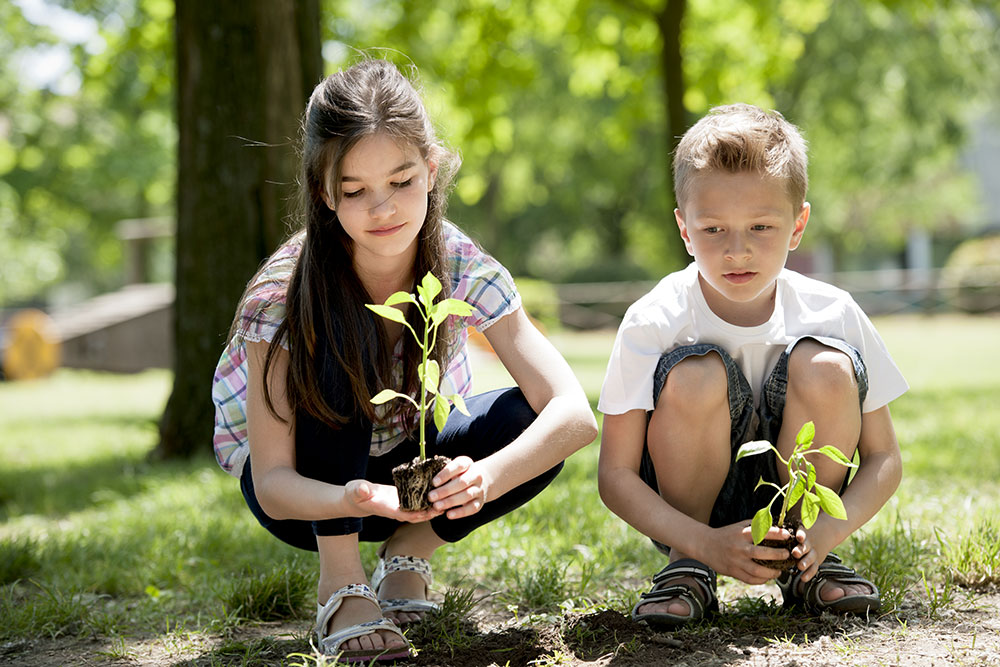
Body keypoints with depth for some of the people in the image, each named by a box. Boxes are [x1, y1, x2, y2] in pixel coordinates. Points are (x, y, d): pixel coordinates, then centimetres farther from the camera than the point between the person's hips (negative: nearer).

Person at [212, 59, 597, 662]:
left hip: (408, 471, 3)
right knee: (340, 337, -32)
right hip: (310, 490, -3)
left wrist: (485, 476, -50)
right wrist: (354, 499, -50)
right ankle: (341, 584, -20)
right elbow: (273, 483, -27)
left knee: (532, 421, -27)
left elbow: (576, 413, -30)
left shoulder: (464, 268, -22)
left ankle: (410, 553, 0)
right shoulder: (285, 293, -27)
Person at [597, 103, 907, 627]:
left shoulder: (832, 314, -13)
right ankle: (687, 566, -8)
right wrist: (706, 543, -31)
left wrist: (828, 531, -26)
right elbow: (615, 475, -16)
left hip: (794, 496, 2)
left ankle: (806, 566, -4)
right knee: (697, 374, -30)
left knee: (826, 367, -25)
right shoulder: (653, 323, -19)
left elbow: (883, 459, -6)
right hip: (688, 514, -2)